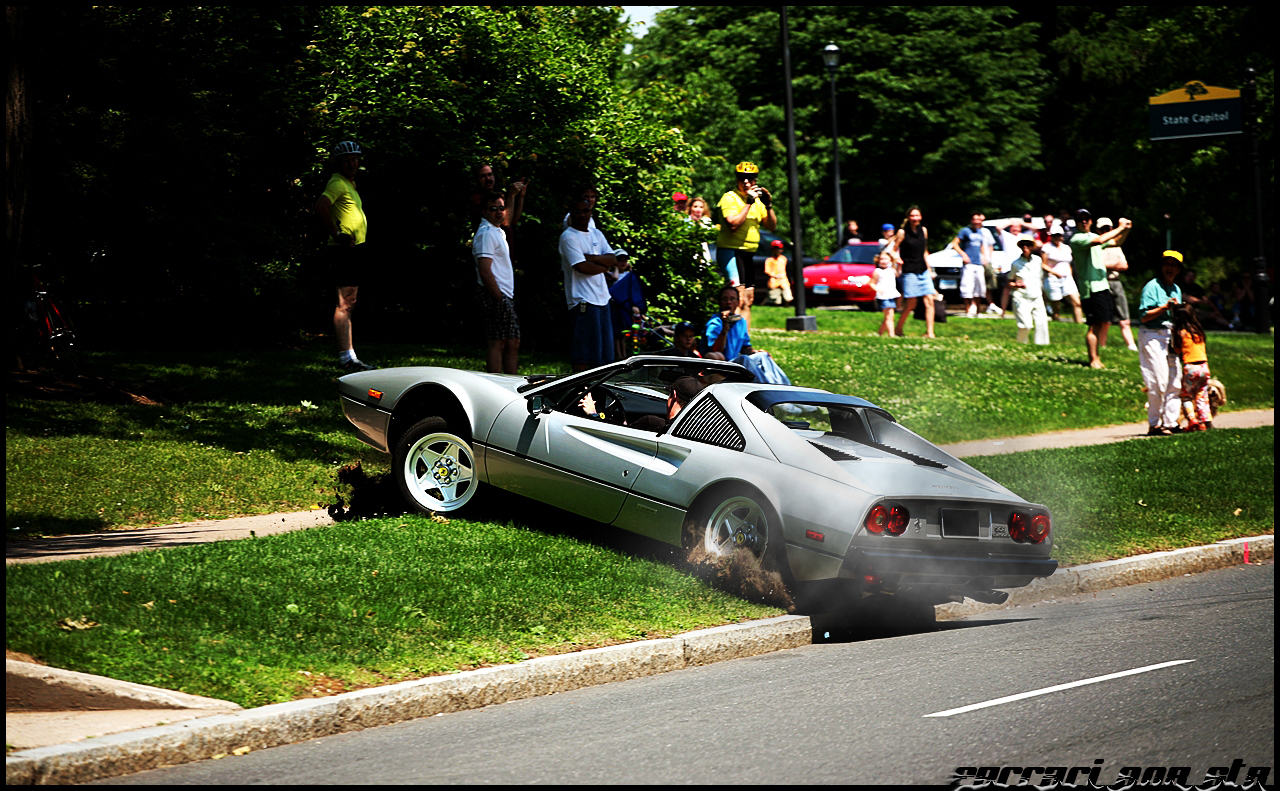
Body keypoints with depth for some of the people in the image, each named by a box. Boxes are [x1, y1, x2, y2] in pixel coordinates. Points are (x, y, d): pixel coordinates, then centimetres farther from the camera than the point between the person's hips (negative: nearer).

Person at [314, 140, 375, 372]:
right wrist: (337, 234, -24)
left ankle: (349, 357, 17)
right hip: (345, 250, -10)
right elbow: (321, 206, -30)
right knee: (345, 304, -12)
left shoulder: (350, 183, 19)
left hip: (354, 249, 10)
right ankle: (346, 357, -15)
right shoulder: (338, 183, -13)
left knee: (348, 304, 13)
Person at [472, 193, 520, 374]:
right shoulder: (486, 234, -14)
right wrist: (499, 299, -21)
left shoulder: (497, 232, 17)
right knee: (497, 343, -10)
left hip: (505, 296, 11)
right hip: (497, 296, -11)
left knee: (513, 344, 11)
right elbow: (485, 271, -20)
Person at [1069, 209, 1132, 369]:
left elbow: (1116, 242, 28)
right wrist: (1120, 228, -17)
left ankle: (1095, 355, 19)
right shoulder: (1077, 239, -10)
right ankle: (1093, 360, -5)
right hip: (1091, 288, -9)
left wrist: (1126, 229, 9)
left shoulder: (1093, 236, 19)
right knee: (1095, 325, -10)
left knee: (1105, 323, 10)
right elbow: (1099, 240, -26)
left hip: (1103, 285, 9)